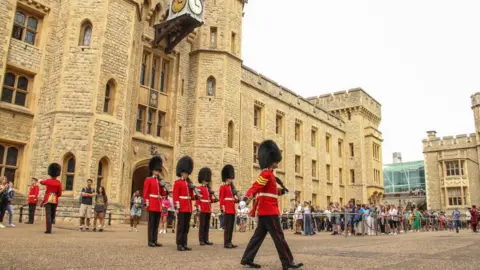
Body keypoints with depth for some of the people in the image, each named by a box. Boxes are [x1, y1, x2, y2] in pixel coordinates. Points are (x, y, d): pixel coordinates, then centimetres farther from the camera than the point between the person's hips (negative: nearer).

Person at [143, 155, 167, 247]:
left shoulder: (160, 181, 17)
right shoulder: (148, 180, -1)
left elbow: (163, 195, 18)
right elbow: (145, 192, -8)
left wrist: (162, 186, 3)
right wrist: (147, 203, -13)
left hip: (159, 205, 6)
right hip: (152, 205, -6)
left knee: (157, 224, 7)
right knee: (151, 223, -5)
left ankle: (155, 241, 11)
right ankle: (150, 241, -1)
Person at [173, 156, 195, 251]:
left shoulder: (188, 182, 18)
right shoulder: (177, 182, -3)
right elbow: (175, 196, -11)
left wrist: (191, 187, 3)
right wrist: (176, 207, -17)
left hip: (188, 208, 7)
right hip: (181, 207, -7)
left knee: (186, 227, 8)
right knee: (181, 226, -4)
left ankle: (184, 244, 13)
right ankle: (179, 244, 0)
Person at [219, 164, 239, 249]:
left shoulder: (231, 187, 20)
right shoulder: (223, 187, -4)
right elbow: (221, 198, -11)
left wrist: (237, 200, -1)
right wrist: (222, 208, -19)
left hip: (232, 209, 8)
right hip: (227, 209, -8)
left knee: (231, 227, 9)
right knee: (227, 226, -7)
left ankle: (229, 242, 14)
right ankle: (226, 243, -3)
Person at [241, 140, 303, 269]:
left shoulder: (268, 174, 19)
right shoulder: (266, 173, -13)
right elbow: (256, 186, -28)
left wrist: (281, 191, 18)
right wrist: (246, 198, -41)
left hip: (265, 211, 10)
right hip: (269, 211, -10)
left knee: (259, 236, 10)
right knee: (279, 236, -4)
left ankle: (247, 260, 13)